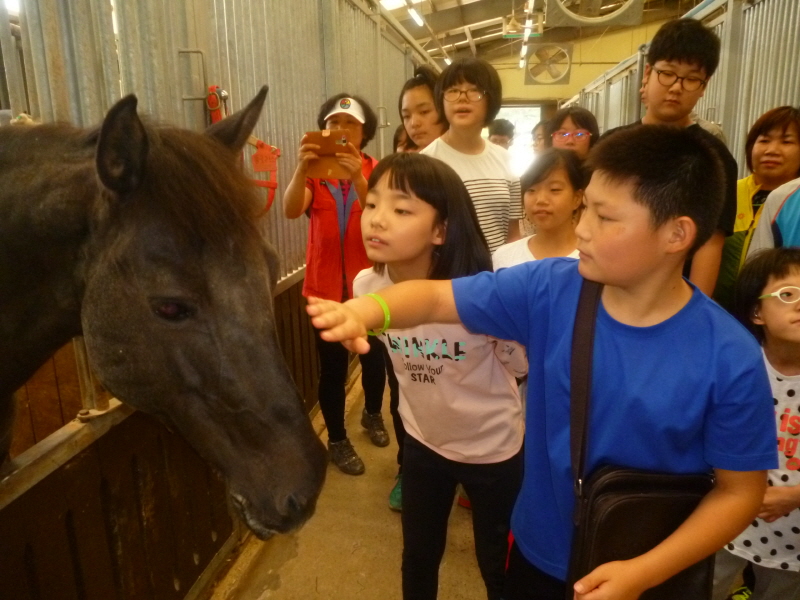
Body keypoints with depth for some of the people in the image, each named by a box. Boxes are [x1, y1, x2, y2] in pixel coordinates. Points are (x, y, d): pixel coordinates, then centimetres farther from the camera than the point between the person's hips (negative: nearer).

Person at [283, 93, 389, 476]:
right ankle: (337, 440, 23)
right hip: (326, 285, 0)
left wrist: (357, 178, -36)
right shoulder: (315, 173, 0)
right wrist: (301, 167, -37)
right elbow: (291, 210, -20)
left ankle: (373, 414, 42)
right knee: (332, 366, 2)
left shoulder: (376, 171, -1)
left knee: (374, 357, 12)